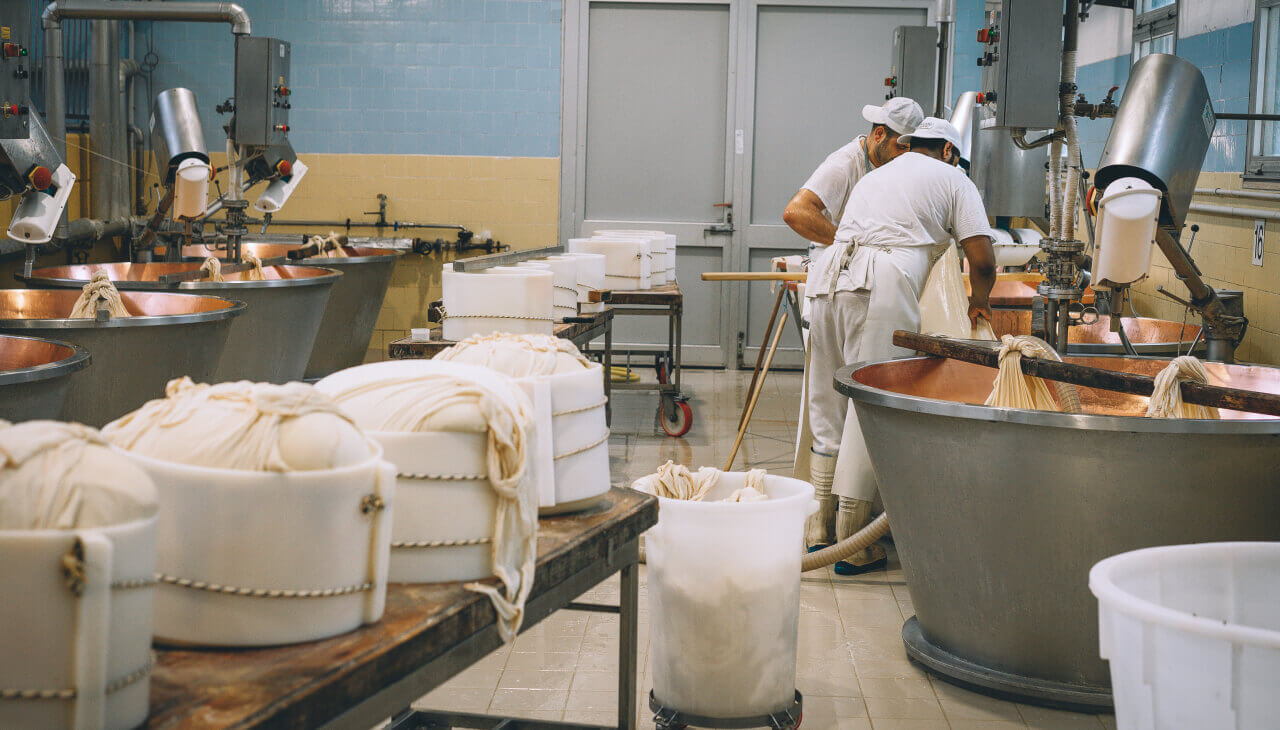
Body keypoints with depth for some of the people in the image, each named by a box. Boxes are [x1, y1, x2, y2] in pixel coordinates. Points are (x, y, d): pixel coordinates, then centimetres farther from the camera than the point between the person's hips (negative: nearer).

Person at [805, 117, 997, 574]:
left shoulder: (874, 176, 35)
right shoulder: (953, 180, 19)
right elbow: (982, 260, 10)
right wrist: (979, 299, 29)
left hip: (831, 277, 6)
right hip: (884, 285, -6)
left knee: (828, 407, 13)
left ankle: (818, 530, 19)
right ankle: (853, 545, -4)